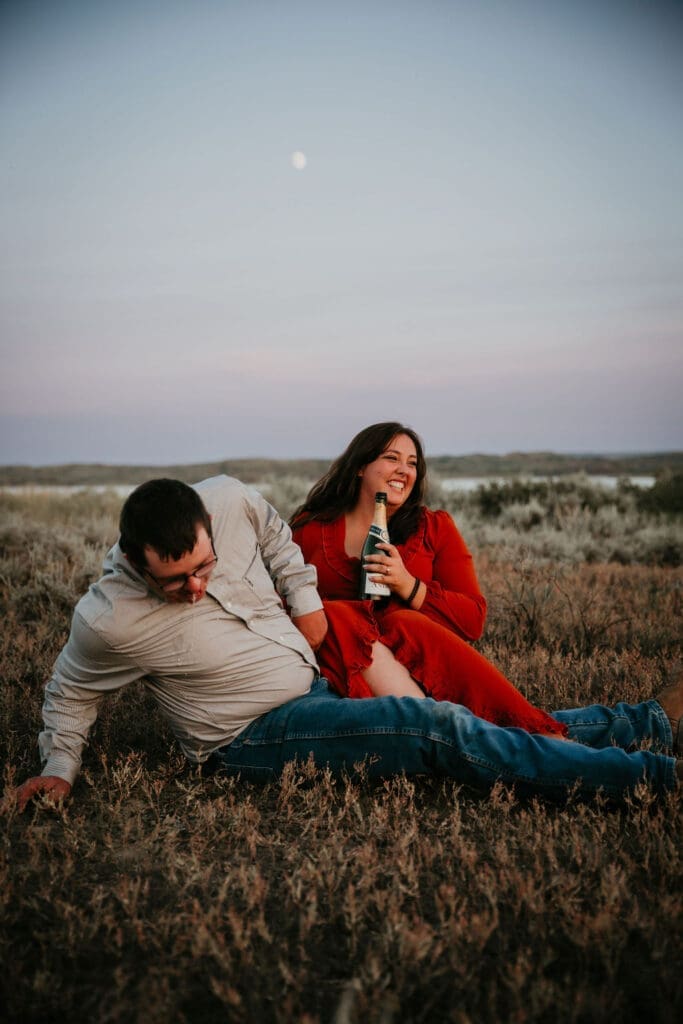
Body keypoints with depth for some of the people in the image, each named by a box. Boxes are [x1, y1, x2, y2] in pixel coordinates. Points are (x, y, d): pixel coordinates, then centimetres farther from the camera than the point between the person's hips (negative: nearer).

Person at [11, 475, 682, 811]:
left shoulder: (229, 500, -12)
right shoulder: (108, 621, -20)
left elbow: (276, 536, 12)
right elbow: (70, 695, 0)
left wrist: (305, 599, 9)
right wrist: (59, 768, -10)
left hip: (318, 685, 6)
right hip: (254, 736, -5)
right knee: (433, 728, -22)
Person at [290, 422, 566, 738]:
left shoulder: (435, 528, 12)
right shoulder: (309, 527, 12)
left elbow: (472, 621, 4)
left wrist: (409, 587, -11)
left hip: (416, 651, 0)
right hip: (335, 662, 0)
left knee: (410, 624, -32)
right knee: (334, 616, -30)